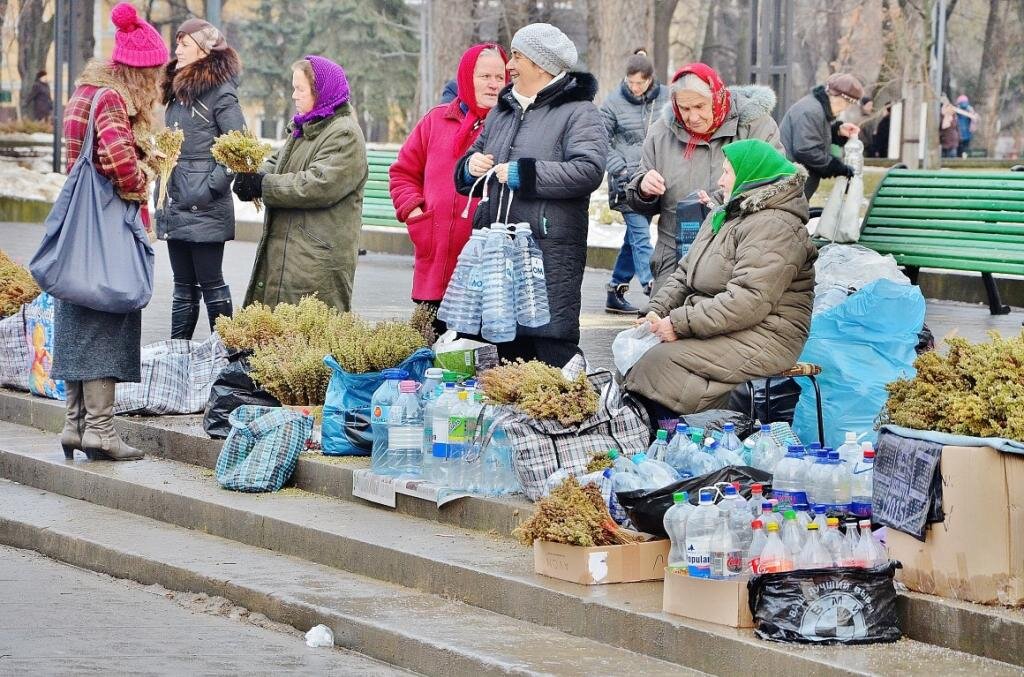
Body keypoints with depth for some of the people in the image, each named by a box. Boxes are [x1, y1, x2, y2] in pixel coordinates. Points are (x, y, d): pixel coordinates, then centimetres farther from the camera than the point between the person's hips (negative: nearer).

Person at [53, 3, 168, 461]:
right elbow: (117, 156, -30)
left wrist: (147, 160, 18)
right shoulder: (112, 98, -15)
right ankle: (99, 427, -3)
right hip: (110, 221, -9)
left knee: (80, 325, 11)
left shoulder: (88, 89, 14)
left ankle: (76, 423, 16)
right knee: (106, 322, -5)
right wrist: (136, 185, -10)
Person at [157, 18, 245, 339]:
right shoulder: (178, 90, 15)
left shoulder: (221, 93, -10)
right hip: (177, 205, 8)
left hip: (205, 208, -8)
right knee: (183, 286, 11)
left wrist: (214, 186, -16)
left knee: (211, 284, -2)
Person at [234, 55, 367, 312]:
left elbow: (320, 185, -21)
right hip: (281, 250, 9)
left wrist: (263, 185, -15)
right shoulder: (301, 129, 20)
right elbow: (276, 162, 23)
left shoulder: (345, 135, -11)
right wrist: (251, 177, -1)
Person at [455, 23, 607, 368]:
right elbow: (465, 176, 27)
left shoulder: (578, 112, -3)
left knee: (552, 346, -10)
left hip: (552, 251, -7)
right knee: (509, 345, 12)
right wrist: (470, 166, 3)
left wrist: (523, 174, -17)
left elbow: (588, 170, -19)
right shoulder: (503, 111, 21)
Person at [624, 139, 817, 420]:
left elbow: (748, 302, -25)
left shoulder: (774, 228, -15)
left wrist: (680, 323, -22)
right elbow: (685, 273, 21)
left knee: (660, 361, -27)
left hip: (762, 340, -10)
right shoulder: (723, 215, 20)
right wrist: (656, 312, 2)